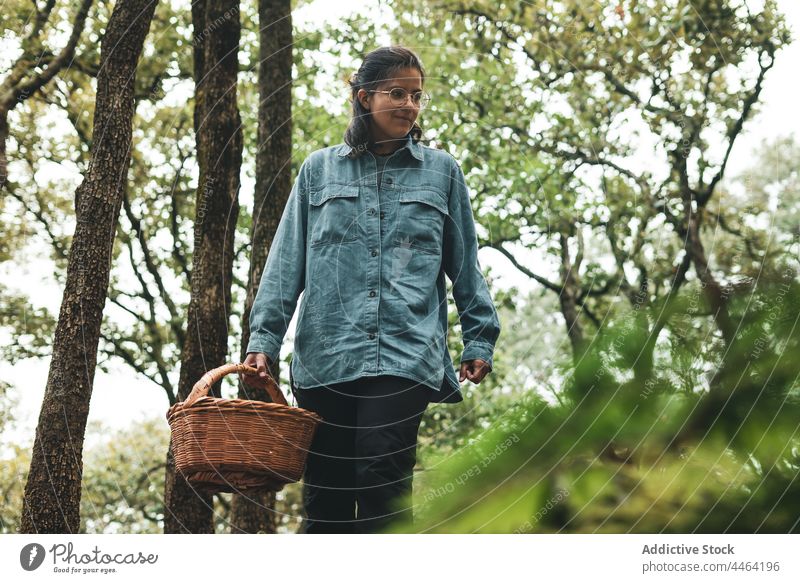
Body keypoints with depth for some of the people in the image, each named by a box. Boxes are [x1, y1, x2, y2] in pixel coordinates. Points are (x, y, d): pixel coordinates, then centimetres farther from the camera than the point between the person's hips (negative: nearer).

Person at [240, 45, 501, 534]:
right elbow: (286, 263, 11)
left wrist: (480, 338, 10)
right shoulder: (319, 169, 13)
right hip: (326, 353, 2)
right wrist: (263, 339, 3)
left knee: (382, 479, -16)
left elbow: (465, 264, 16)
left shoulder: (442, 172, 13)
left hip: (406, 353, -1)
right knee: (326, 493, 2)